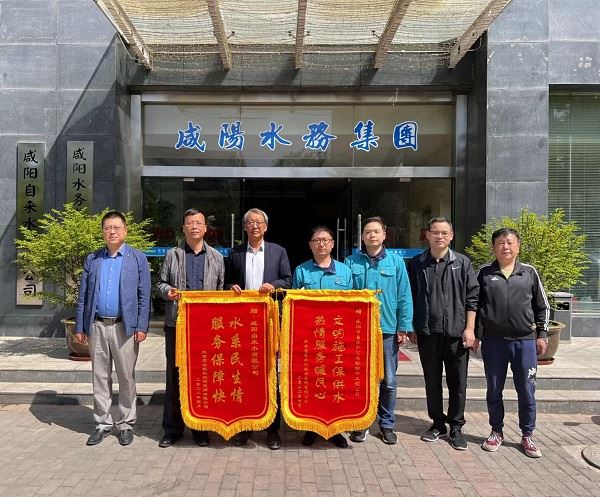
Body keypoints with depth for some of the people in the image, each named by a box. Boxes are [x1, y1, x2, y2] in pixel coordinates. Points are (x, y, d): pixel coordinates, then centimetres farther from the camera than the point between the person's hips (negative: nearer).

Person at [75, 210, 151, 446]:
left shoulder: (138, 259, 2)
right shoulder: (92, 259, 10)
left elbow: (144, 296, -2)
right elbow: (83, 296, 10)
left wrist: (142, 327, -9)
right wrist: (80, 327, 5)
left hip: (125, 327, -3)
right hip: (97, 326, 3)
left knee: (127, 378, 6)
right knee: (100, 378, 11)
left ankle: (125, 424, 19)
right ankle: (102, 423, 23)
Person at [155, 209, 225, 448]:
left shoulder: (216, 257, 10)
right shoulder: (172, 255, 9)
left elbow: (222, 290, 9)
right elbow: (160, 283, 13)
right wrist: (168, 291, -9)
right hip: (176, 323, 0)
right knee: (174, 375, 5)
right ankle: (172, 428, 17)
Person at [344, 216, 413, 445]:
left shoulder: (396, 261, 1)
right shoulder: (351, 262, 1)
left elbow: (404, 296, 0)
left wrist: (404, 327, -4)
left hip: (388, 329, 0)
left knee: (388, 381, 9)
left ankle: (387, 424, 25)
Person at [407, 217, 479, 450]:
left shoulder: (462, 263, 2)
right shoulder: (416, 264, 5)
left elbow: (472, 297, 1)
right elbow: (410, 298, 8)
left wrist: (469, 328, -5)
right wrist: (412, 328, 5)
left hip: (457, 332, -1)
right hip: (427, 333, 1)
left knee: (458, 383, 6)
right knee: (432, 381, 11)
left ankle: (456, 426, 21)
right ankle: (438, 424, 26)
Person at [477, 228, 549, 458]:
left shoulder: (529, 272, 4)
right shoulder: (485, 273, 4)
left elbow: (542, 307, 10)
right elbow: (475, 305, 7)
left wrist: (542, 335, 5)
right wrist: (474, 335, 4)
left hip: (525, 341, 0)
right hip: (493, 341, 0)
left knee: (526, 391, 7)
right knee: (494, 390, 10)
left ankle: (527, 435, 23)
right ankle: (497, 432, 26)